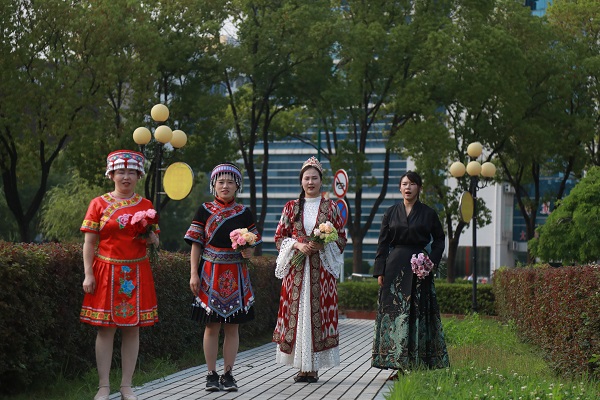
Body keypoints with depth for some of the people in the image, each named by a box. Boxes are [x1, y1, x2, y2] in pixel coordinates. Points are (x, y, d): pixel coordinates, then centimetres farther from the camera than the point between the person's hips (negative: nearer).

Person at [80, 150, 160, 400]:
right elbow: (89, 242, 0)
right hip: (107, 272, -2)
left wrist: (151, 238, -10)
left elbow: (155, 242, 14)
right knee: (106, 329, -2)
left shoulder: (145, 205, 9)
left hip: (137, 274, 2)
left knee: (132, 329, 3)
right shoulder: (99, 204, 2)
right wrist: (88, 274, -8)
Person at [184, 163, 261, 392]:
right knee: (211, 326, 2)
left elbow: (252, 247, 10)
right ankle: (211, 375, 10)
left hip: (235, 276, 1)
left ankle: (228, 374, 12)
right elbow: (196, 245, 2)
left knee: (232, 326, 4)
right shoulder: (204, 211, 3)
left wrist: (248, 251, -14)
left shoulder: (244, 213, 7)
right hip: (210, 274, -1)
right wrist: (194, 274, -5)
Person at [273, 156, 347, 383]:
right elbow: (279, 237, 9)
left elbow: (341, 239, 7)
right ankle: (302, 366, 2)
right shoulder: (291, 207, 10)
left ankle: (313, 367, 0)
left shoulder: (330, 207, 8)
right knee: (296, 312, -4)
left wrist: (322, 245, -10)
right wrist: (297, 245, -8)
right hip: (296, 269, 1)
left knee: (319, 312, -5)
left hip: (322, 269, -1)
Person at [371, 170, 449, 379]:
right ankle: (399, 365, 1)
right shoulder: (391, 213, 9)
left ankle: (415, 365, 1)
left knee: (418, 313, -3)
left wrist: (432, 261, -3)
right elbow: (383, 243, 8)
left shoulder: (428, 213, 5)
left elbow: (439, 239, 12)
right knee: (394, 312, -3)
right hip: (395, 268, 1)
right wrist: (380, 271, 1)